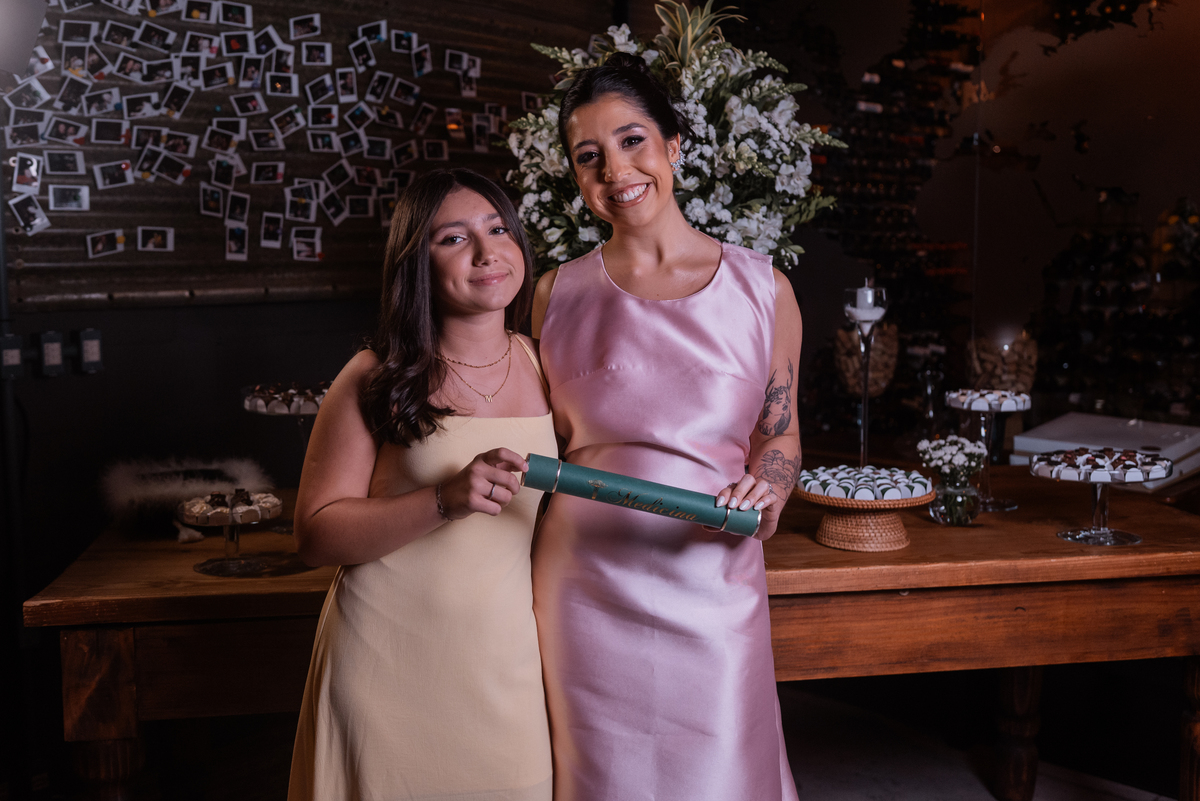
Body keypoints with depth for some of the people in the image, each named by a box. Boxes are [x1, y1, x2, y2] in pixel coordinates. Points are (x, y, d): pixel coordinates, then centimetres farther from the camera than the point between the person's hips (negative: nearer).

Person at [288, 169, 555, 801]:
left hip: (507, 670, 3)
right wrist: (444, 500, -23)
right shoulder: (377, 379, -6)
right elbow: (314, 535, -11)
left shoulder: (545, 368, 4)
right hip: (390, 671, -3)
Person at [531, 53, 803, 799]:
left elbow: (780, 435, 7)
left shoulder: (763, 289, -1)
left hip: (711, 583, 0)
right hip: (586, 586, 1)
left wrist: (764, 495, -12)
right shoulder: (558, 295, 2)